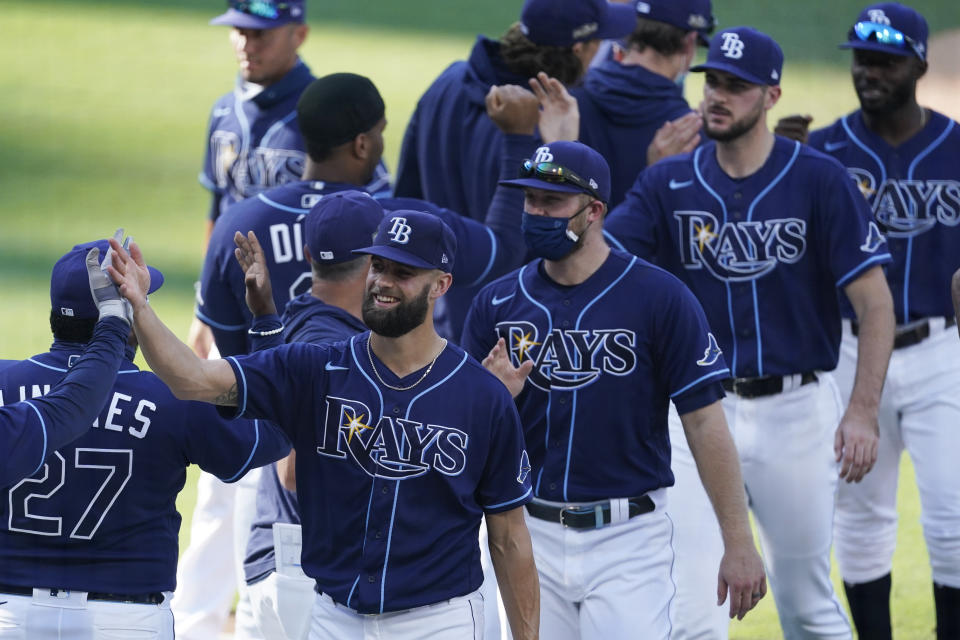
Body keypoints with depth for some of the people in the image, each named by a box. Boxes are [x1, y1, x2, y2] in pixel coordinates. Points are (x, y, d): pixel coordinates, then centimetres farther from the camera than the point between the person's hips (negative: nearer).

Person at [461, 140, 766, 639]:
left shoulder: (657, 296, -7)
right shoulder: (497, 304, 4)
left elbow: (705, 424, -7)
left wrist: (738, 544, -11)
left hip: (629, 540, -4)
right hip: (532, 537, 4)